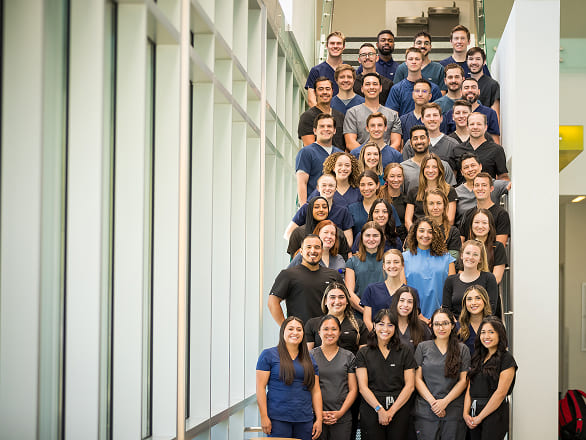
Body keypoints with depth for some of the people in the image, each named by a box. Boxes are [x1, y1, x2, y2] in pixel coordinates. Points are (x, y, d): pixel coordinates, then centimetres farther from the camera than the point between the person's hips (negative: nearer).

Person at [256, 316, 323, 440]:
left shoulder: (309, 359, 14)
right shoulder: (268, 355, 0)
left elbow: (315, 391, 13)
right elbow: (260, 387, -4)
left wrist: (319, 419, 5)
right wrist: (264, 417, -10)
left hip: (305, 420, 4)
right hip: (278, 419, -4)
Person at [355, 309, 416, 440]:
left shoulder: (405, 351, 7)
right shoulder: (363, 353, 7)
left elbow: (410, 385, 2)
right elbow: (363, 387, 0)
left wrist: (392, 411, -8)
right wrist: (379, 409, -12)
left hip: (399, 408, 0)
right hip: (371, 408, 0)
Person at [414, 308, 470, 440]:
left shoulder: (462, 349, 7)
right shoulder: (422, 347, 7)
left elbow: (463, 380, 3)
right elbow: (417, 379, 3)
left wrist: (445, 402, -9)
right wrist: (432, 401, -9)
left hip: (454, 413, 0)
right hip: (425, 412, 0)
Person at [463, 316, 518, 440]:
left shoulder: (506, 359, -6)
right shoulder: (477, 358, 15)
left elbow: (501, 393, -13)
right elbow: (470, 388, 11)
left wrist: (480, 417, -12)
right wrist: (466, 413, -3)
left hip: (495, 413, -6)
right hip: (475, 412, 6)